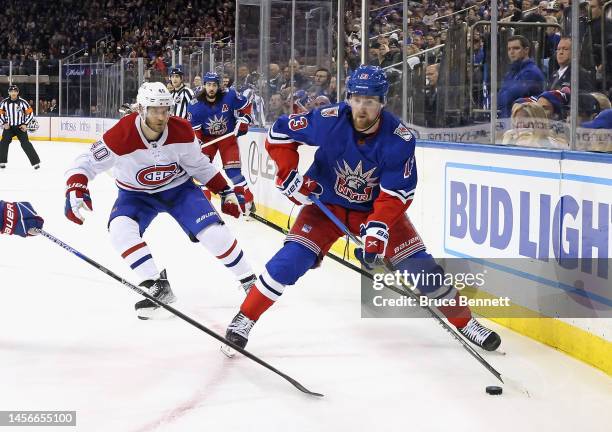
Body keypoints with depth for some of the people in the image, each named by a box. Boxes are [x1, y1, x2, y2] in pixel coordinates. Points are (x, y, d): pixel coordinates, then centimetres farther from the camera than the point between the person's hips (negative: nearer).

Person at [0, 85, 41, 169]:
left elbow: (30, 113, -5)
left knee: (25, 143, -10)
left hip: (20, 127, -3)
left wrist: (25, 124, -12)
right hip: (8, 127, 3)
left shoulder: (22, 102, -10)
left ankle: (35, 162, -5)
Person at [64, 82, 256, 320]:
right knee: (121, 228, -29)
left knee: (214, 233, -14)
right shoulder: (121, 136, -31)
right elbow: (86, 163, -24)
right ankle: (157, 287, -22)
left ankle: (248, 280, 8)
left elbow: (198, 165, -2)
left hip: (178, 187, 1)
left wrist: (226, 191, -1)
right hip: (136, 194, -1)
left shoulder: (182, 131, -20)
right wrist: (75, 190, -42)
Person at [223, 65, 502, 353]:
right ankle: (244, 319, -3)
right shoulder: (328, 121, -24)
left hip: (376, 208, 1)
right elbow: (279, 132, -11)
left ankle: (463, 321, 15)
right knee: (292, 259, -18)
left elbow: (396, 193, -23)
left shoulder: (399, 140, -23)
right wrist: (289, 175, -18)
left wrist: (377, 230, -36)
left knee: (420, 265, -5)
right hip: (326, 203, -1)